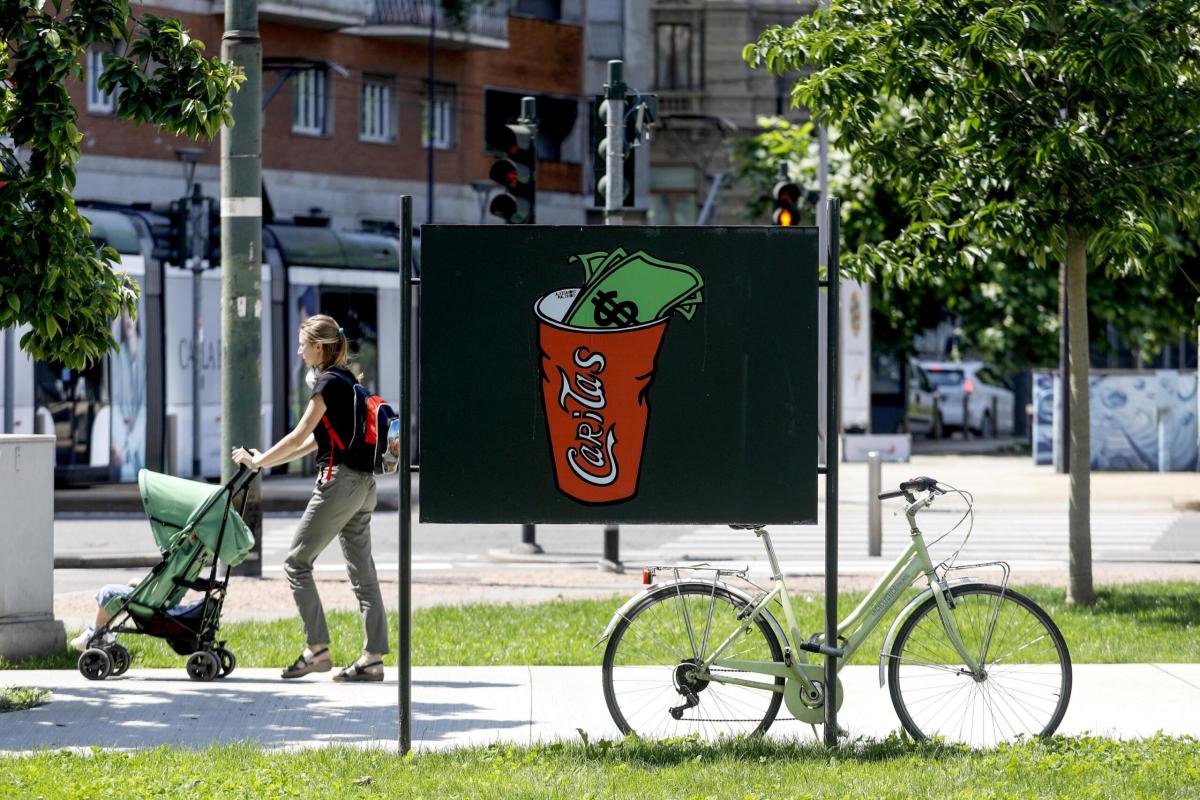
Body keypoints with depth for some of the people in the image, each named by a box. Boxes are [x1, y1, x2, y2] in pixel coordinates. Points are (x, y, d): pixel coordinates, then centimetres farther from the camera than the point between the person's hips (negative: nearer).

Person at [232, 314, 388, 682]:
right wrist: (270, 460, 23)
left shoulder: (328, 383, -11)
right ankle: (373, 658, 4)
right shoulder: (346, 379, 17)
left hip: (339, 482, -9)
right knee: (362, 569, 7)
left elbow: (299, 436, -11)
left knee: (297, 562, -1)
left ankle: (318, 649, -3)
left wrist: (258, 461, 0)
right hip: (362, 483, 9)